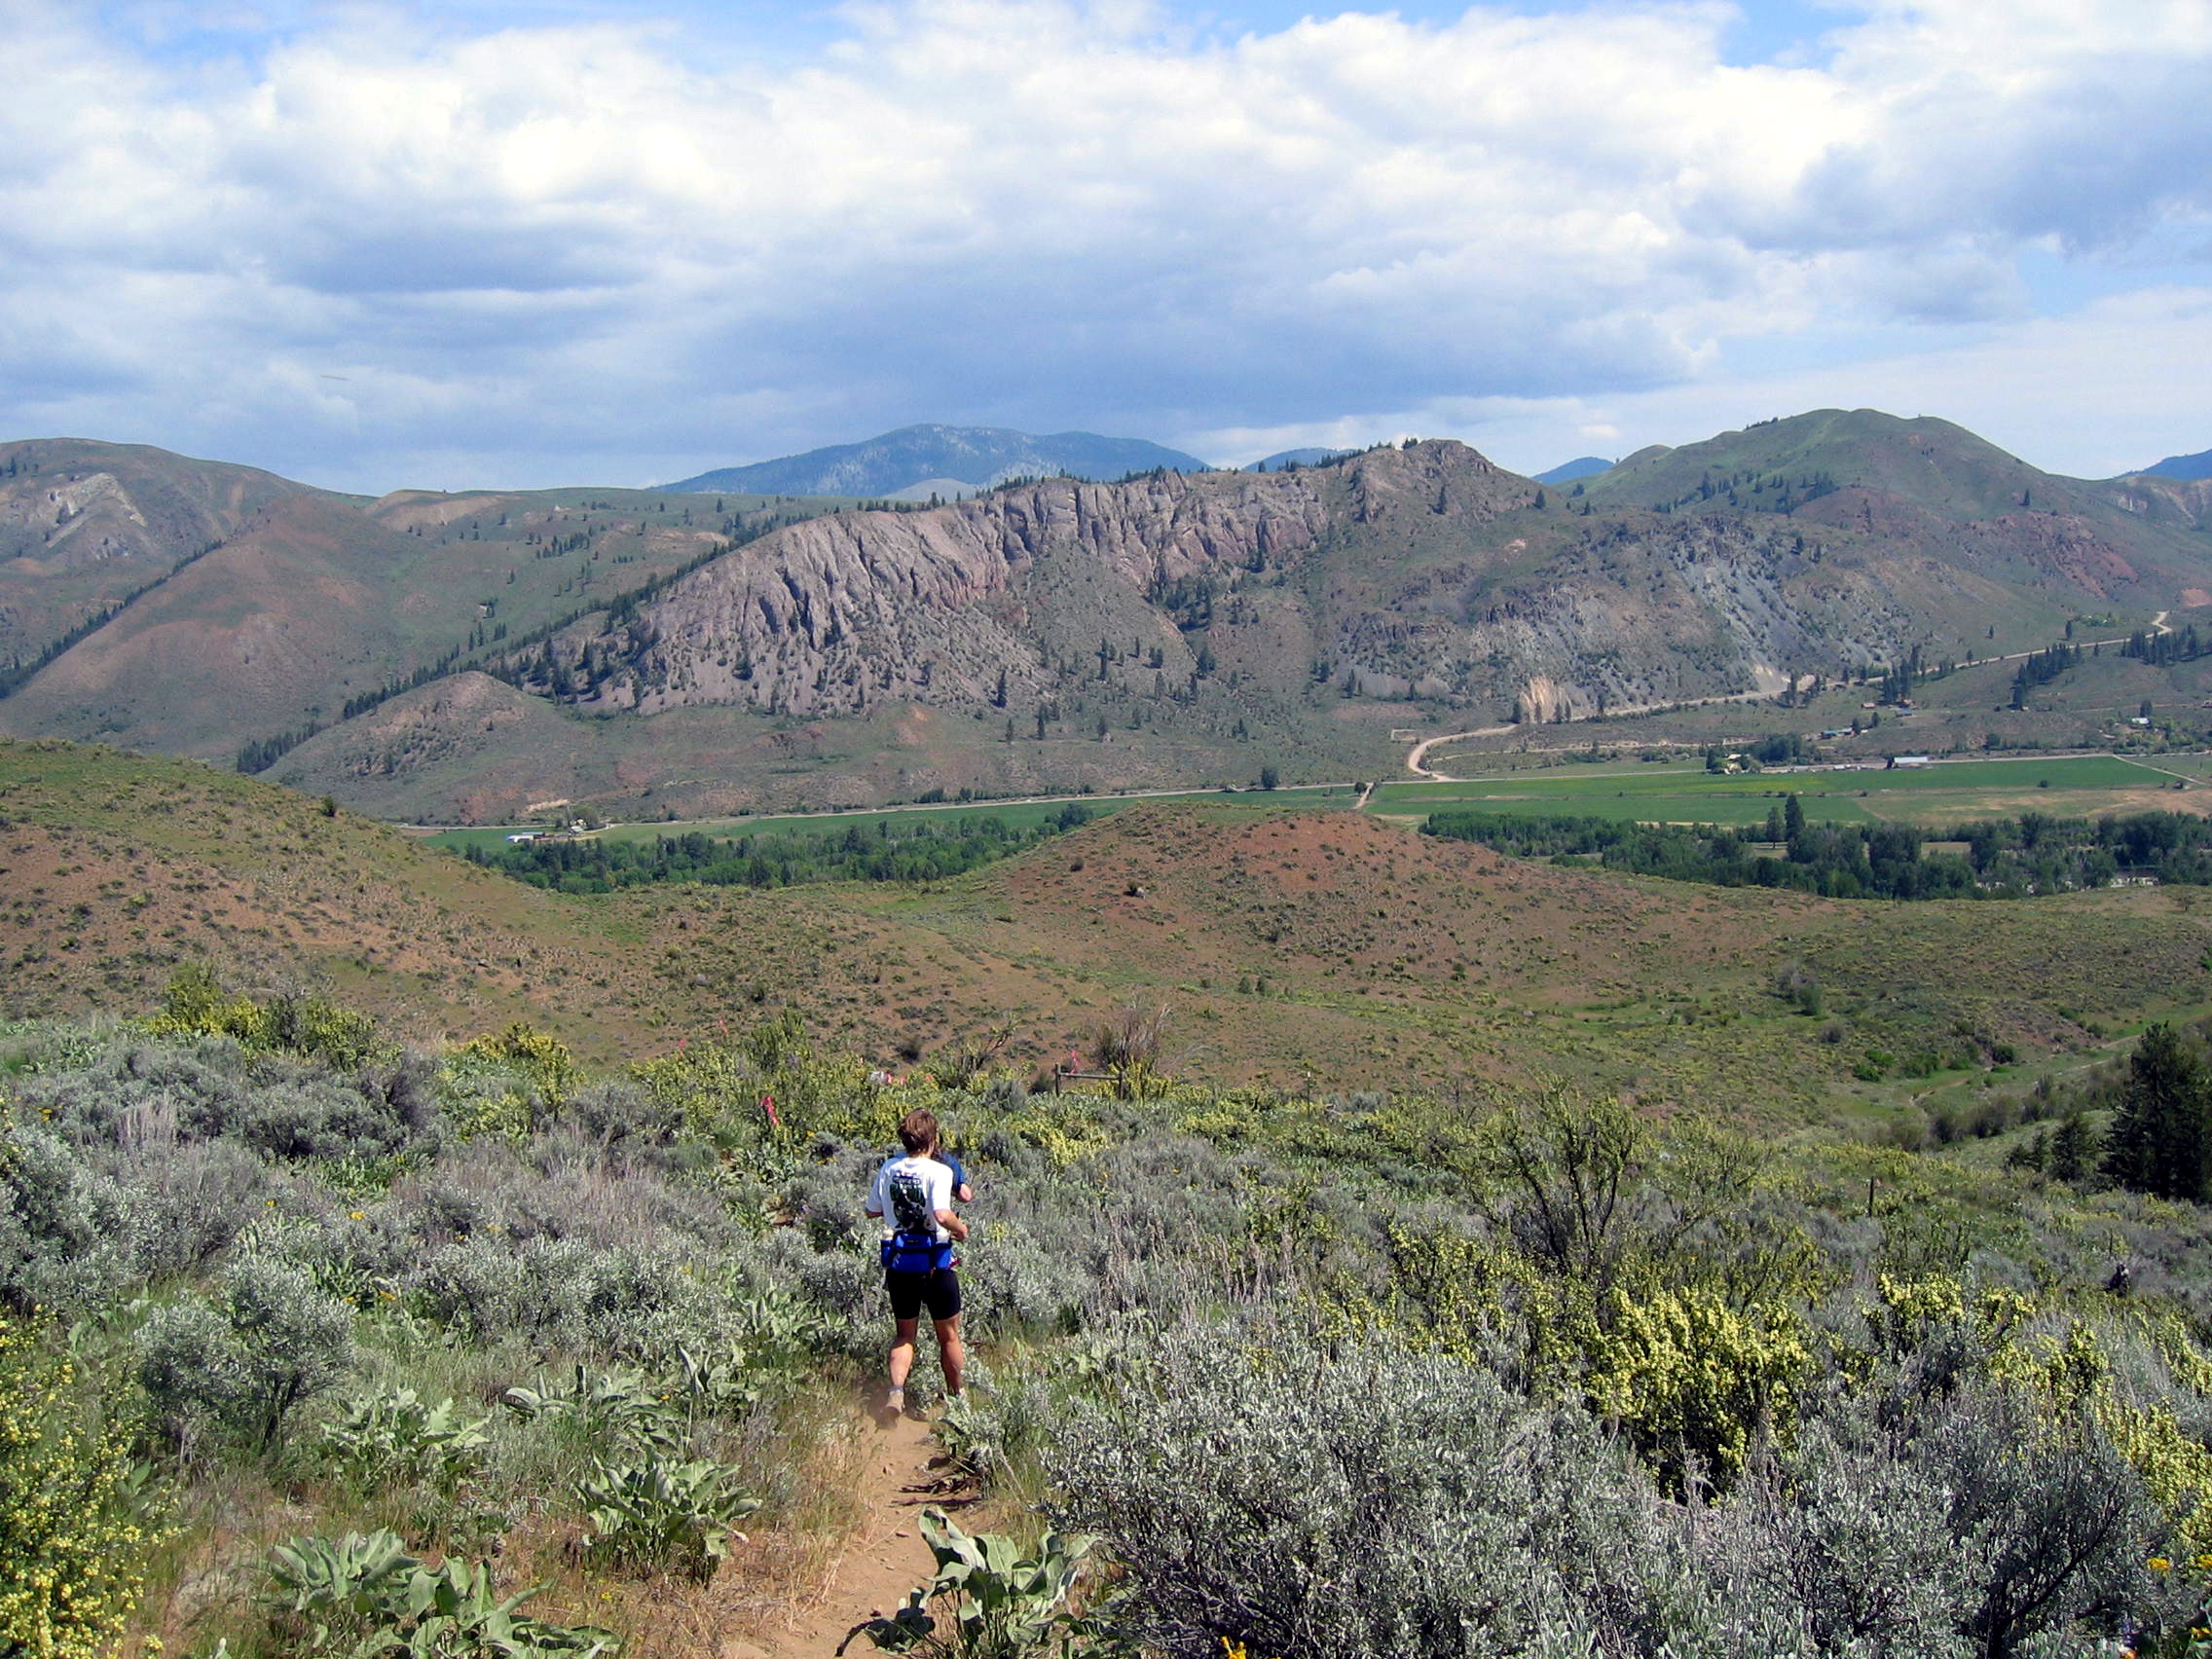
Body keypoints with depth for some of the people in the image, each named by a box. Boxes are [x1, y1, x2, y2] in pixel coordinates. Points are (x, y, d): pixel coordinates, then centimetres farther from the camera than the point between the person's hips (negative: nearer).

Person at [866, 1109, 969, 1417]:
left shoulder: (889, 1169, 0)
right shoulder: (938, 1171, -16)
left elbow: (873, 1210, 9)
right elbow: (942, 1215, -29)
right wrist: (961, 1228, -10)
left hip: (898, 1262, 4)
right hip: (935, 1263, -4)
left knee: (904, 1334, 17)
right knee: (949, 1336, 14)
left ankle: (896, 1391, -5)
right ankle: (957, 1399, 25)